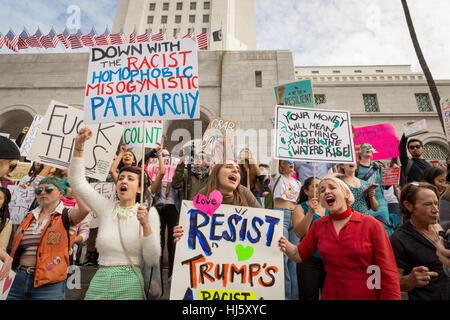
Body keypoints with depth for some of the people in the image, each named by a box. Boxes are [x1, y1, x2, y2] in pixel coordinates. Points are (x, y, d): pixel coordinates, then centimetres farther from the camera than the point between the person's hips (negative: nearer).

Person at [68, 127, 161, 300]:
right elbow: (76, 181, 2)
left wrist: (146, 225, -22)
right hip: (100, 282, 3)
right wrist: (79, 145, -7)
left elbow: (152, 260, -8)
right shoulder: (106, 207, 4)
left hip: (130, 285, -2)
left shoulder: (149, 212, -5)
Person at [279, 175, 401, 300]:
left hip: (368, 295, -2)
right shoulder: (318, 225, -3)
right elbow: (300, 255, 4)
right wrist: (286, 246, -16)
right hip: (331, 295, 3)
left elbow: (388, 273, -11)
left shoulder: (371, 224, -14)